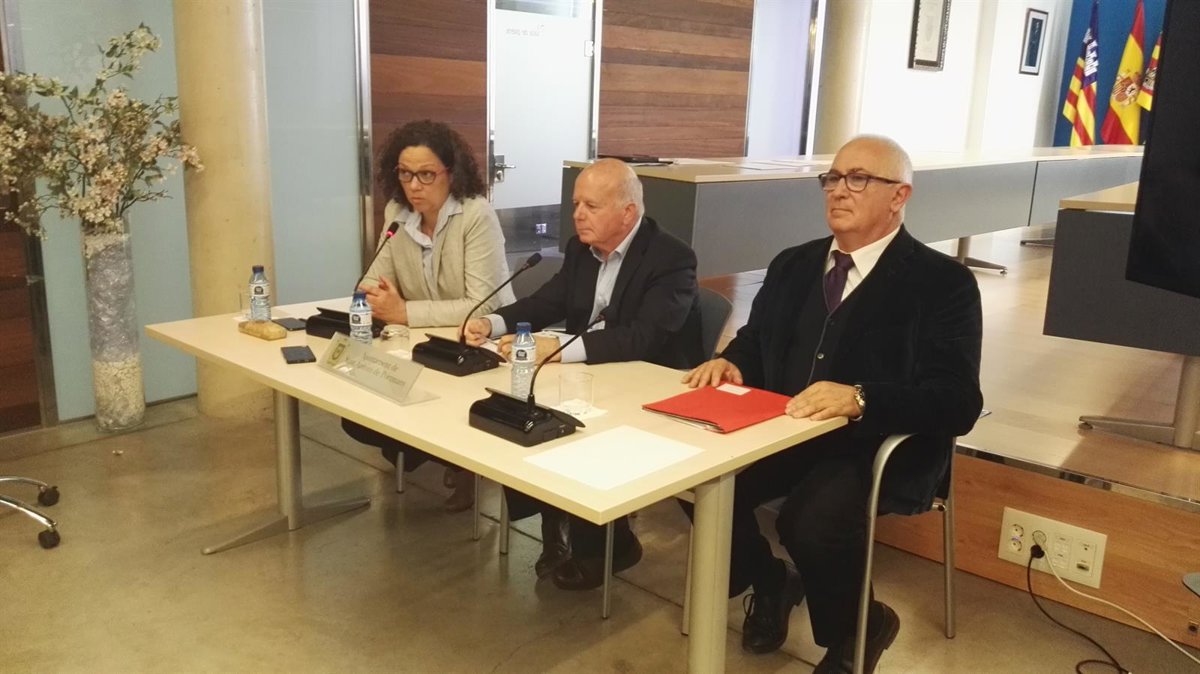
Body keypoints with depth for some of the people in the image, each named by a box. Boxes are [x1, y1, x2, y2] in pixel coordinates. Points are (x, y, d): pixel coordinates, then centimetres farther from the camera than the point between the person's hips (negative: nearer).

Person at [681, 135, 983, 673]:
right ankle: (769, 583, 12)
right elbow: (755, 341, 19)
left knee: (810, 521, -33)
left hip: (878, 448, -5)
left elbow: (957, 402, -15)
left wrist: (859, 398, -32)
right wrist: (730, 361, -7)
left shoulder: (943, 282, -5)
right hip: (782, 432, 5)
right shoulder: (793, 265, 13)